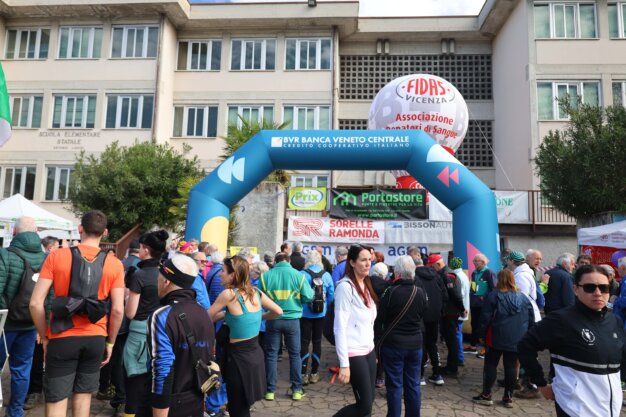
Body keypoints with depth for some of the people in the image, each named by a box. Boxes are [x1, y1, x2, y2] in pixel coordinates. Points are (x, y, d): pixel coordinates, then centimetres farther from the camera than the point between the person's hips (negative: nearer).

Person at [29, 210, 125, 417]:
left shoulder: (56, 256, -6)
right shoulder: (114, 264, -4)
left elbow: (36, 303, -9)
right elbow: (118, 310, -7)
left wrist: (45, 336, 4)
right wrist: (110, 342, 7)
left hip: (62, 338, -1)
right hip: (95, 338, 1)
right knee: (83, 395, 17)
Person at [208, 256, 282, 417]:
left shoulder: (228, 294, -18)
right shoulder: (255, 292, 0)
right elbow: (278, 312, 8)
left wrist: (223, 314, 12)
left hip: (239, 356, -6)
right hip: (255, 352, 6)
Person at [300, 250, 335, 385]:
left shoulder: (302, 275, -13)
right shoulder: (327, 275, -6)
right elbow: (331, 296, -1)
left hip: (305, 314, -2)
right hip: (320, 314, 2)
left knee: (304, 342, 6)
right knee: (317, 342, 12)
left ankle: (304, 374, 5)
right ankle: (314, 373, 19)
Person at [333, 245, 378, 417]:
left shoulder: (366, 285, 10)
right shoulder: (345, 286, -16)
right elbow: (340, 328, -18)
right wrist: (344, 364, -20)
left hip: (369, 351, 8)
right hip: (354, 354, -8)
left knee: (369, 400, 11)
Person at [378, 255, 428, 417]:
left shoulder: (391, 292, -18)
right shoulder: (421, 293, -5)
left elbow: (380, 316, -9)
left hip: (393, 344, -4)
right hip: (415, 343, 4)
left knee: (395, 385, 5)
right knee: (413, 385, 13)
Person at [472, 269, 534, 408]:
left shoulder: (493, 296, -7)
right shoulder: (523, 297, 6)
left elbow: (485, 318, -8)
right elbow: (531, 320, 10)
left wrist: (482, 334, 2)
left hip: (497, 338, -3)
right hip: (517, 340, 3)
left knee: (491, 364, 6)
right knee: (511, 367, 9)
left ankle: (486, 395, 9)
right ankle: (508, 397, 14)